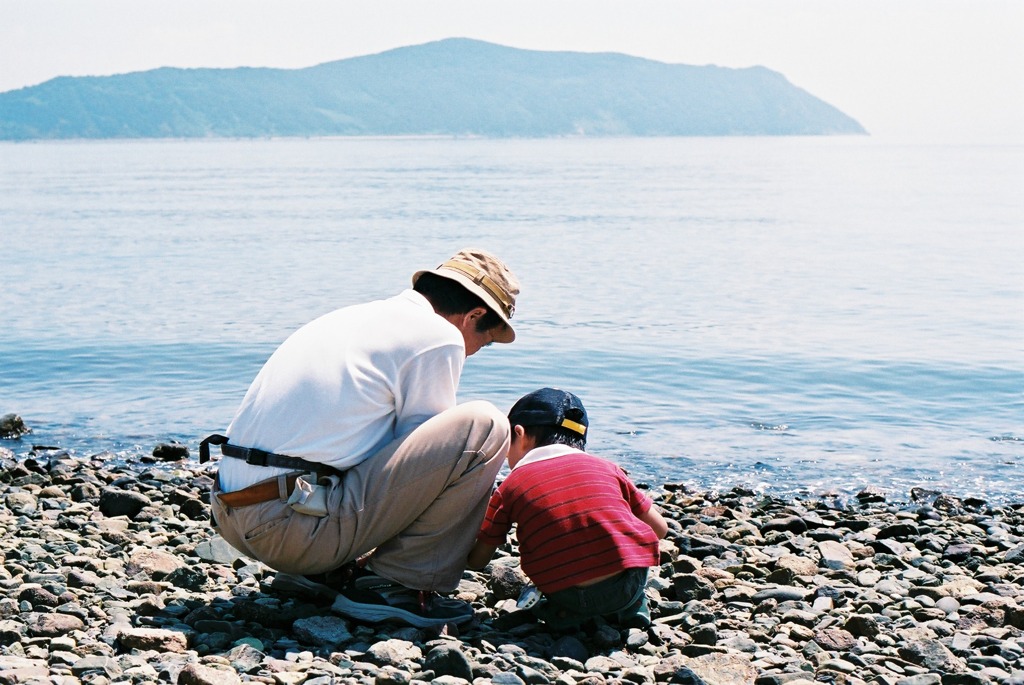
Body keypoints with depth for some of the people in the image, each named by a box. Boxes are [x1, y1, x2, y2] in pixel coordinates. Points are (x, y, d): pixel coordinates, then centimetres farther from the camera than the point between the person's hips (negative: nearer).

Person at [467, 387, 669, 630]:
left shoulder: (511, 486, 7)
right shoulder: (604, 467, 12)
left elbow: (476, 560, 14)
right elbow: (659, 528, 17)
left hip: (568, 596, -1)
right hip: (630, 586, 2)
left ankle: (565, 611, 10)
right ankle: (631, 607, 18)